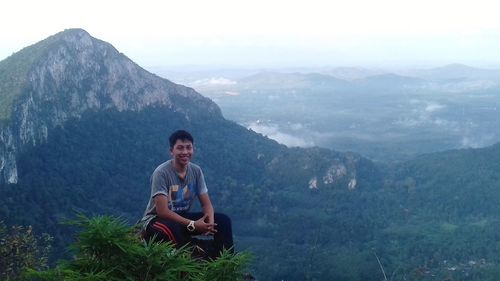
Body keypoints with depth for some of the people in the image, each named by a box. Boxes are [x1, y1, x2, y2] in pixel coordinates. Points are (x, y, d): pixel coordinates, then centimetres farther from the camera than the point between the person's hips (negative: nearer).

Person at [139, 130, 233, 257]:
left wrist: (210, 221, -25)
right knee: (173, 228, -40)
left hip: (182, 218, 6)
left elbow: (206, 203, -2)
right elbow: (162, 211, -27)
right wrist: (193, 225, -30)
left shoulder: (196, 171, -4)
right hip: (156, 220, -6)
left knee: (223, 220, -10)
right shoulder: (161, 173, -22)